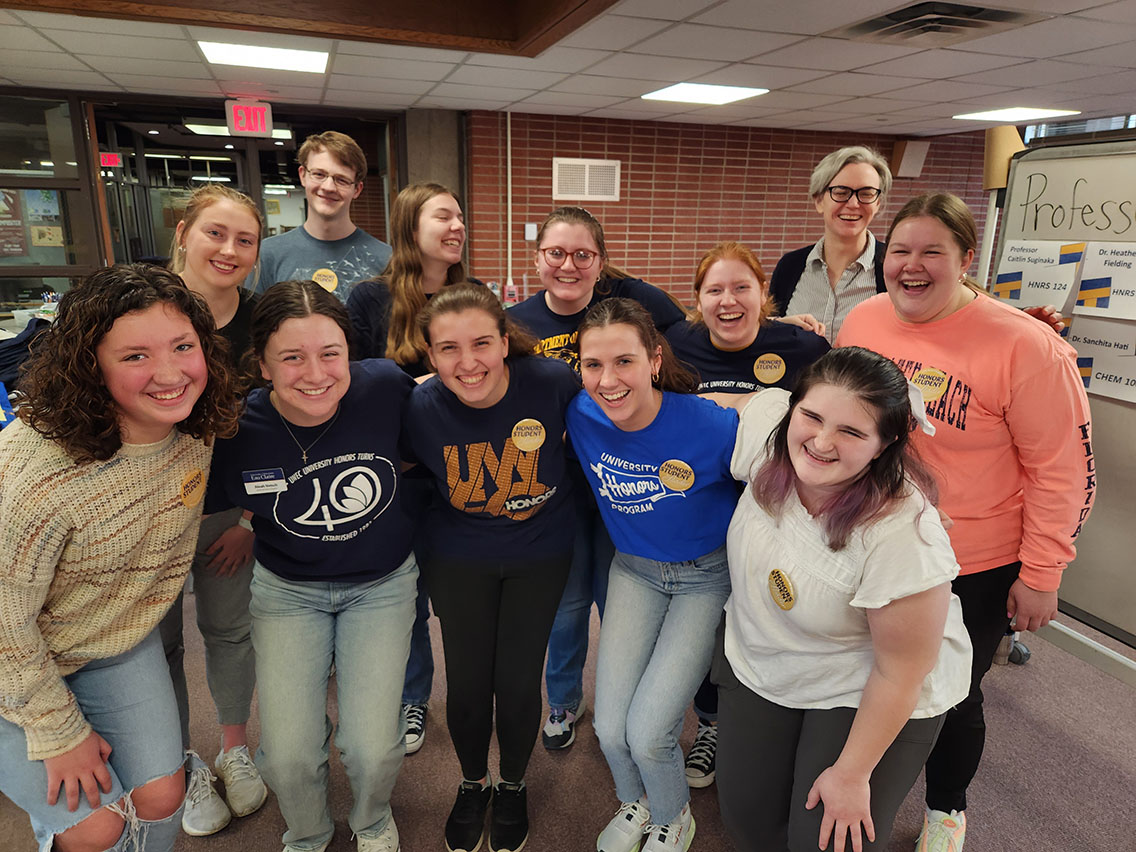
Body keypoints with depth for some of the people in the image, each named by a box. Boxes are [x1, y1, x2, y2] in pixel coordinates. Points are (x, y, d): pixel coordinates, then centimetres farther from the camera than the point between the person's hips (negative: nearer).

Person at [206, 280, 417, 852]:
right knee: (287, 755, -1)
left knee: (372, 748, -4)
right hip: (287, 589, 1)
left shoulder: (383, 387, -23)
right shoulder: (235, 431, -20)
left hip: (382, 584, 0)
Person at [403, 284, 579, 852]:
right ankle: (472, 784, 42)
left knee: (518, 683, 6)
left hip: (539, 556, 0)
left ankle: (513, 786, 41)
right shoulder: (421, 408, -21)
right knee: (466, 684, 7)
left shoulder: (552, 382, -25)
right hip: (458, 559, 1)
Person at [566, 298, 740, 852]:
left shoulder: (714, 424, -28)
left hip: (709, 573, -3)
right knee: (610, 728, 1)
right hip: (635, 570, 3)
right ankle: (634, 804, 40)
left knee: (647, 734, -7)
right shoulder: (579, 416, -19)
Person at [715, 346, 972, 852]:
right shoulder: (764, 419, -24)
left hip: (865, 693, -4)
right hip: (757, 662, 5)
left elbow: (901, 672, -22)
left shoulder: (903, 534, -35)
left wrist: (852, 774, -12)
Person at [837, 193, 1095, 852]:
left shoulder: (1025, 347, -18)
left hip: (974, 572, -3)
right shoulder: (862, 322, -5)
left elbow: (1064, 468, -13)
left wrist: (1040, 575, -11)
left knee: (952, 698, 16)